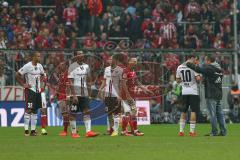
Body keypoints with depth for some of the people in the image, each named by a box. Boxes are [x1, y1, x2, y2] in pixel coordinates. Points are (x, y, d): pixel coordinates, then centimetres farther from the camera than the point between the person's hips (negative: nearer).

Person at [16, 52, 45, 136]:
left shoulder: (39, 66, 7)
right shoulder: (27, 66, -14)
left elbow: (42, 75, 25)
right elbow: (17, 75, -11)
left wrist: (39, 84, 11)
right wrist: (23, 84, -11)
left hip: (37, 90, 7)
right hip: (30, 90, -7)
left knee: (35, 110, 9)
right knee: (29, 109, -10)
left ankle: (33, 130, 13)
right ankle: (26, 130, -9)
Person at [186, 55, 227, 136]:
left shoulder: (209, 68, -11)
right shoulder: (219, 69, 13)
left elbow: (198, 69, -16)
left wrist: (189, 64, -4)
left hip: (211, 95, -8)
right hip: (219, 94, 8)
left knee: (212, 114, -5)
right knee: (219, 113, 9)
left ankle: (214, 132, -4)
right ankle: (223, 131, 8)